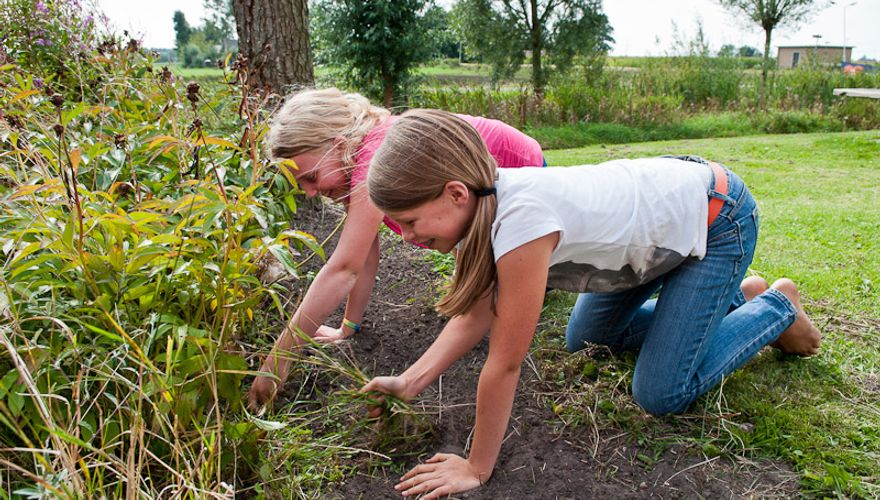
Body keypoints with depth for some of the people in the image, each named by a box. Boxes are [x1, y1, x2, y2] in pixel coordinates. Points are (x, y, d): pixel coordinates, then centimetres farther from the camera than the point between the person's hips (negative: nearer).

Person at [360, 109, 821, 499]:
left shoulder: (520, 219, -40)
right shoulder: (482, 203, -14)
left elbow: (505, 361, -33)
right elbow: (476, 314, -8)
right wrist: (409, 382, -16)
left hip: (716, 218, -8)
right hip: (669, 196, 8)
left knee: (662, 394, -8)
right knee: (584, 337, 16)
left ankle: (776, 307, 16)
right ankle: (732, 297, 29)